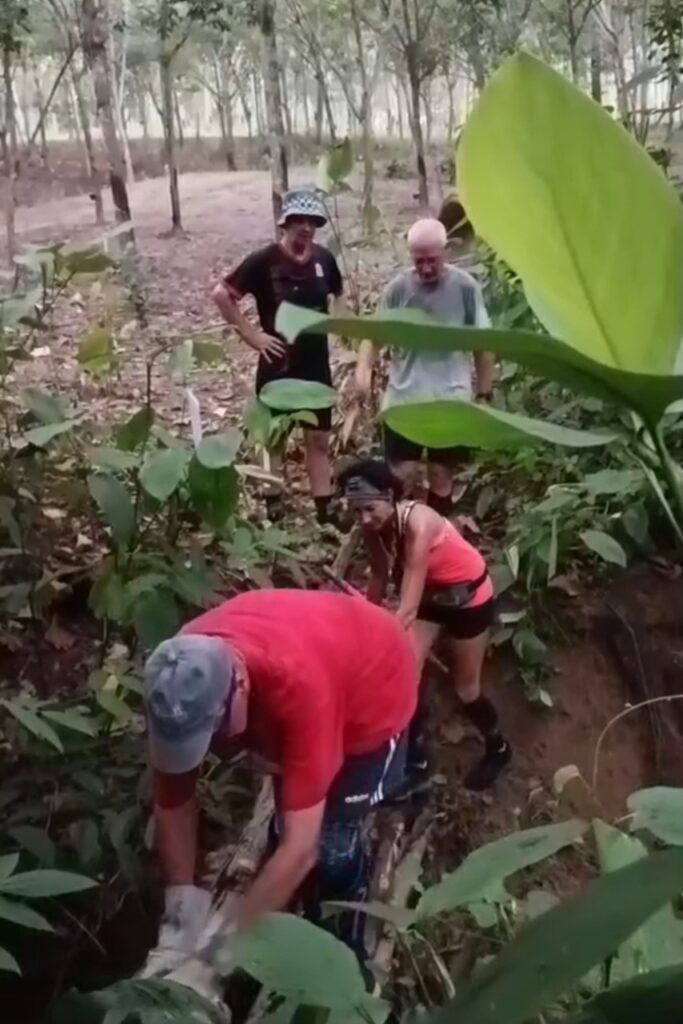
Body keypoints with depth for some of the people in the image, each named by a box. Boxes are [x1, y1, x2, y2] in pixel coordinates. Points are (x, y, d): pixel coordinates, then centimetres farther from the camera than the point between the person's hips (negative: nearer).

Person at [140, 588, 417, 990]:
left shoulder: (299, 684, -46)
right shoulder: (181, 680, -27)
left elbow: (300, 846, -42)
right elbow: (173, 800, -15)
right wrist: (179, 916, -18)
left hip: (376, 688, -5)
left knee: (330, 843, -7)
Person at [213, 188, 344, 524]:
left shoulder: (324, 259, 1)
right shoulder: (264, 260, -13)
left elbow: (340, 296, 20)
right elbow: (221, 295, -13)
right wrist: (252, 334, -14)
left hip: (317, 364, 4)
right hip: (278, 365, -4)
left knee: (319, 440, 10)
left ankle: (324, 510, 19)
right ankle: (273, 509, 20)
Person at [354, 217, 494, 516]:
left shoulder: (465, 287, -7)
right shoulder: (398, 289, -4)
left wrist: (484, 394, 2)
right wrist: (363, 368, -20)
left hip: (451, 400, -1)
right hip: (403, 398, 1)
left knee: (442, 475, 10)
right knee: (402, 475, 3)